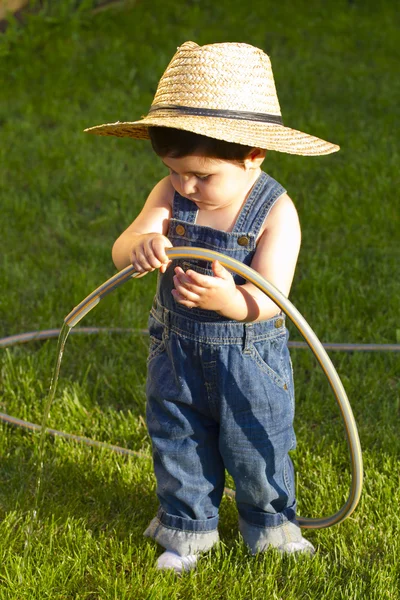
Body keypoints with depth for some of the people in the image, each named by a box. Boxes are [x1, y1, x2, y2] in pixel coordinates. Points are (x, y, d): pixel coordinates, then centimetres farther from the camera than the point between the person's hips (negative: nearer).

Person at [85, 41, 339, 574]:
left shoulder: (275, 212, -22)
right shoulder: (170, 195, -11)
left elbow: (269, 299, -30)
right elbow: (122, 248, -23)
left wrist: (230, 299, -52)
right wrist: (140, 246, -48)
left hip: (249, 356, -3)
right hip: (176, 353, 3)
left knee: (256, 449, 13)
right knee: (178, 445, 17)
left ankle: (271, 524, 40)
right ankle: (188, 527, 40)